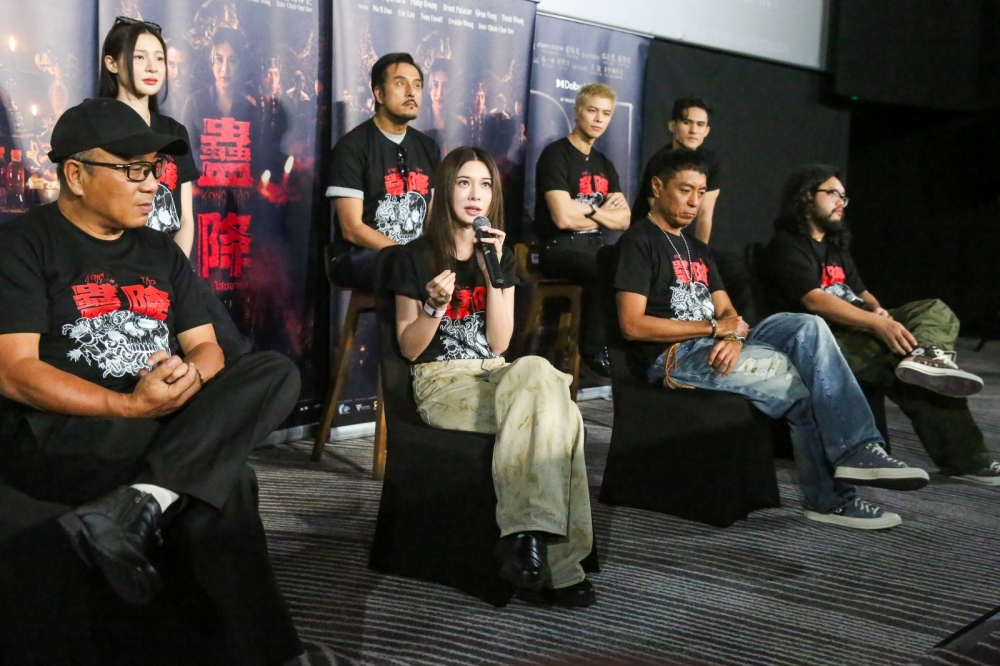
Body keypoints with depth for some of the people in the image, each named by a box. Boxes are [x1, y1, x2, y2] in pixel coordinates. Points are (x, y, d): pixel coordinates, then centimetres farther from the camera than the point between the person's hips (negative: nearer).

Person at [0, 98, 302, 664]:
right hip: (59, 436, -7)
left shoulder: (161, 252, 19)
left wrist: (191, 376, -13)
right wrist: (130, 408, -24)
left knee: (277, 373, -20)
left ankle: (135, 504, -34)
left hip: (170, 422, 7)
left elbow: (206, 348, 14)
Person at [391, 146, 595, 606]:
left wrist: (493, 273, -8)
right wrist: (434, 306, -18)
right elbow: (409, 349, 1)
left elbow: (499, 344, 2)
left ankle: (527, 533, -31)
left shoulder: (500, 257, 14)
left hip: (496, 376, 4)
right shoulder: (417, 257, 1)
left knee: (537, 372, -35)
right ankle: (557, 567, -31)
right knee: (556, 413, -30)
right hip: (441, 383, -4)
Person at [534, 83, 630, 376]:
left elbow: (624, 220, 10)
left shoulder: (604, 164, 17)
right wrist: (605, 212, 1)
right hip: (559, 248, -7)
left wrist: (590, 211, -9)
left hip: (593, 247, 7)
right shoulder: (556, 154, -6)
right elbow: (564, 217, -16)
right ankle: (595, 350, -17)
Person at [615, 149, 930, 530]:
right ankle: (828, 498, -10)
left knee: (808, 327, -16)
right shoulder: (639, 241, -1)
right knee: (796, 381, -20)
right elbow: (632, 325, -13)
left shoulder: (698, 250, 25)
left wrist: (735, 334, -12)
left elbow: (727, 312, 15)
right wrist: (714, 327, -11)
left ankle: (857, 449, -21)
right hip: (673, 357, -7)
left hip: (717, 348, 7)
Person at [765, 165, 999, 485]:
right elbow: (814, 302, -19)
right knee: (923, 378, -25)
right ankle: (966, 459, -22)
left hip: (861, 327, 9)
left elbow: (860, 292, 22)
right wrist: (878, 323, -29)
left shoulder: (836, 246, 25)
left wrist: (880, 312, -5)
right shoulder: (787, 244, -5)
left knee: (937, 310, -12)